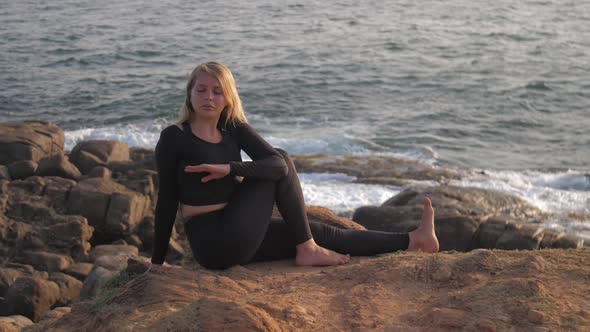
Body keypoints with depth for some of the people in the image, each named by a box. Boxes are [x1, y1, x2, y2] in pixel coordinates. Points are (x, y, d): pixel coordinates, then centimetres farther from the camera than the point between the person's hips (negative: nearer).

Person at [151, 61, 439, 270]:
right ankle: (307, 250, -4)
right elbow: (167, 201, -8)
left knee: (321, 233, 10)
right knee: (282, 157, -10)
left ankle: (414, 240, 20)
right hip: (214, 243, -6)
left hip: (240, 238, 6)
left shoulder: (234, 129, 7)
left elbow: (278, 165, -8)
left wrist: (230, 169, -23)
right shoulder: (174, 138, -9)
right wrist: (157, 261, -5)